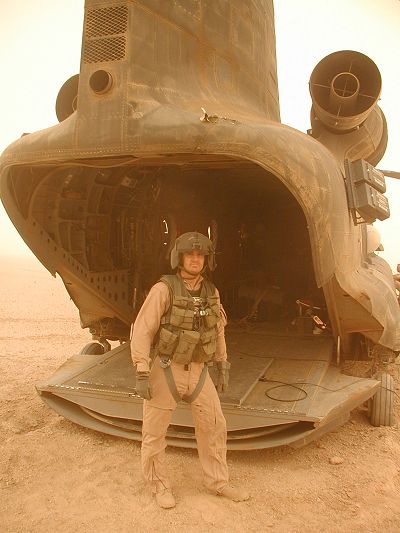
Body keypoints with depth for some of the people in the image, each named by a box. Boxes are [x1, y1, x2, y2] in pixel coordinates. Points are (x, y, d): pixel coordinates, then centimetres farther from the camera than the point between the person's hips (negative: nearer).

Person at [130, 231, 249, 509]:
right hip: (165, 369, -5)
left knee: (214, 426, 9)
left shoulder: (211, 292, 1)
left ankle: (218, 481, 29)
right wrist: (142, 374, -19)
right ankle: (160, 485, 30)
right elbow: (142, 331, -16)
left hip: (198, 370, 5)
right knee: (155, 431, 8)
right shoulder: (164, 289, -17)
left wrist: (224, 368, 12)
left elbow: (218, 331, 11)